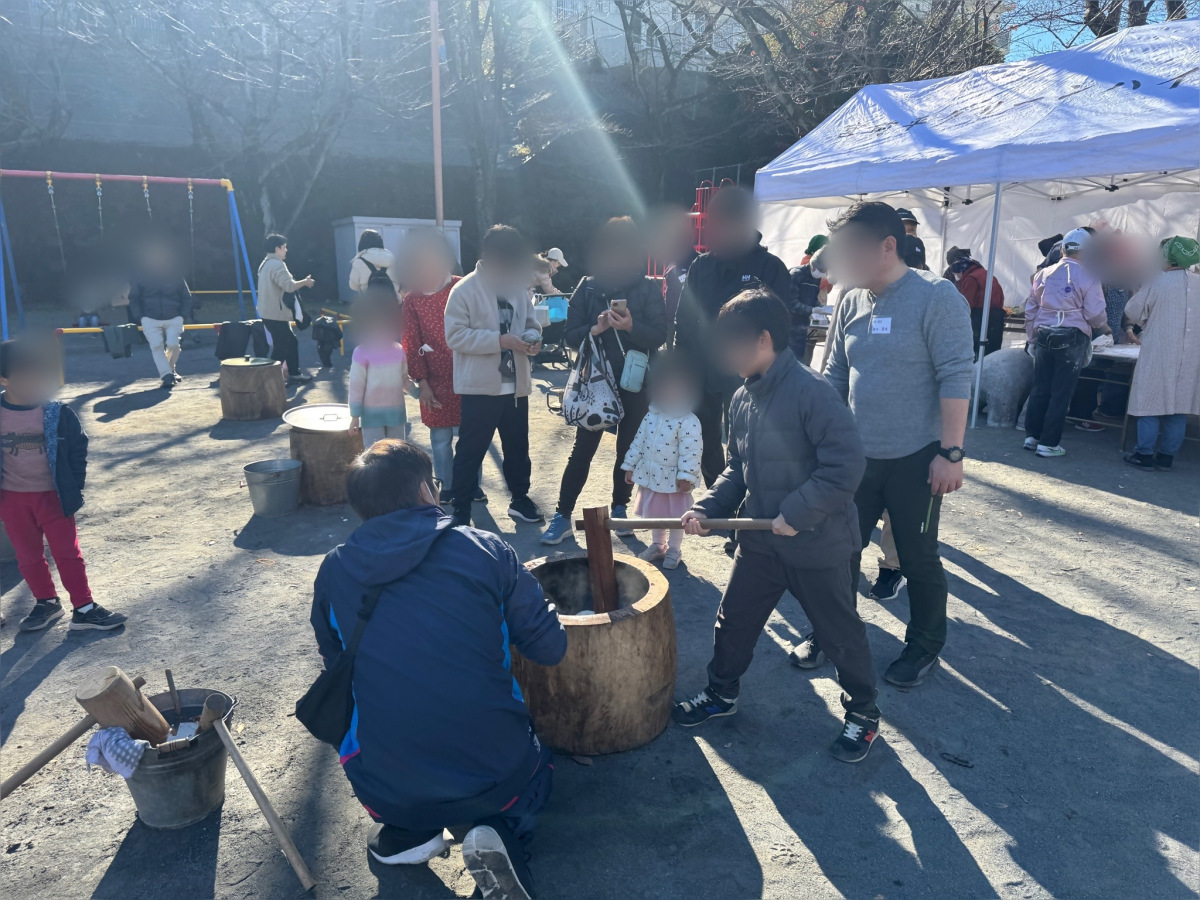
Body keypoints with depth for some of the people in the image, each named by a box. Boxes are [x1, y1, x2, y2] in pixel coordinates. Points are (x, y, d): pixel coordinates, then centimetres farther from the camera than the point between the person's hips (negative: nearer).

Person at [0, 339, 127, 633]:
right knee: (28, 556, 14)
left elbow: (78, 451, -2)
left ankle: (84, 608, 10)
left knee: (67, 553, 3)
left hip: (53, 495, -2)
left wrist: (74, 490, -4)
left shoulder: (59, 414, -12)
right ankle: (46, 603, 31)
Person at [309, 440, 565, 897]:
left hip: (384, 793, 2)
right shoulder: (486, 550, -8)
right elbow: (550, 648, -1)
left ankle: (405, 833, 14)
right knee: (538, 768, 34)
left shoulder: (334, 571, -1)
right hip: (496, 778, -2)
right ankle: (502, 834, 3)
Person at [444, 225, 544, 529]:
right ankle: (461, 512, 13)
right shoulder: (464, 290, -10)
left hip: (516, 385, 6)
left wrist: (533, 339, -7)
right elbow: (455, 335, -16)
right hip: (481, 386, -5)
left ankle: (520, 499, 35)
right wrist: (499, 341, -23)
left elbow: (530, 324, 17)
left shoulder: (520, 287, 8)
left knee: (518, 447, 18)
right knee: (470, 451, 1)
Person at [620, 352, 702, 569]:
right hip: (650, 476, 6)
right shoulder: (651, 416, 2)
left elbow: (690, 452, -21)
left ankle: (674, 549, 28)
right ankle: (657, 545, 39)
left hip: (673, 480, -6)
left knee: (675, 517, 10)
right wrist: (630, 466, 9)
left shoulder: (688, 422, -18)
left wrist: (686, 476, -24)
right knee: (654, 513, 20)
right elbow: (639, 441, 8)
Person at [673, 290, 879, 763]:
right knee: (734, 618, 16)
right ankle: (722, 692, 39)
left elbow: (845, 464, -25)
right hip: (760, 540, 7)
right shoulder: (742, 399, 3)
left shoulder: (811, 391, -22)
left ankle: (863, 712, 34)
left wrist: (797, 513, -24)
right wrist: (706, 509, -2)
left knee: (839, 631, 11)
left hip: (816, 544, -7)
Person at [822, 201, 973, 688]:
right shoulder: (851, 301, 5)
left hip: (914, 460, -5)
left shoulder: (936, 297, -13)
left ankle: (924, 645, 32)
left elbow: (955, 379, -15)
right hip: (856, 456, 5)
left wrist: (950, 452, -18)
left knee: (918, 559, 10)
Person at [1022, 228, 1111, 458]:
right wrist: (1104, 328, 14)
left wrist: (1033, 336, 19)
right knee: (1061, 392, 2)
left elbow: (1031, 308, 10)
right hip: (1071, 338, -4)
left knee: (1040, 387, 12)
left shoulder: (1044, 274, 6)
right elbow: (1094, 313, -6)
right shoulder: (1088, 277, -7)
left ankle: (1032, 436, 17)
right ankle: (1048, 443, 4)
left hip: (1043, 335, 4)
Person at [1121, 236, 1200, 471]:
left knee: (1150, 401, 2)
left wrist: (1143, 324, 17)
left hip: (1158, 354, -4)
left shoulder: (1158, 282, -10)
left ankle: (1144, 455, 3)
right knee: (1178, 403, 9)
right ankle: (1166, 456, 14)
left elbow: (1133, 312, -4)